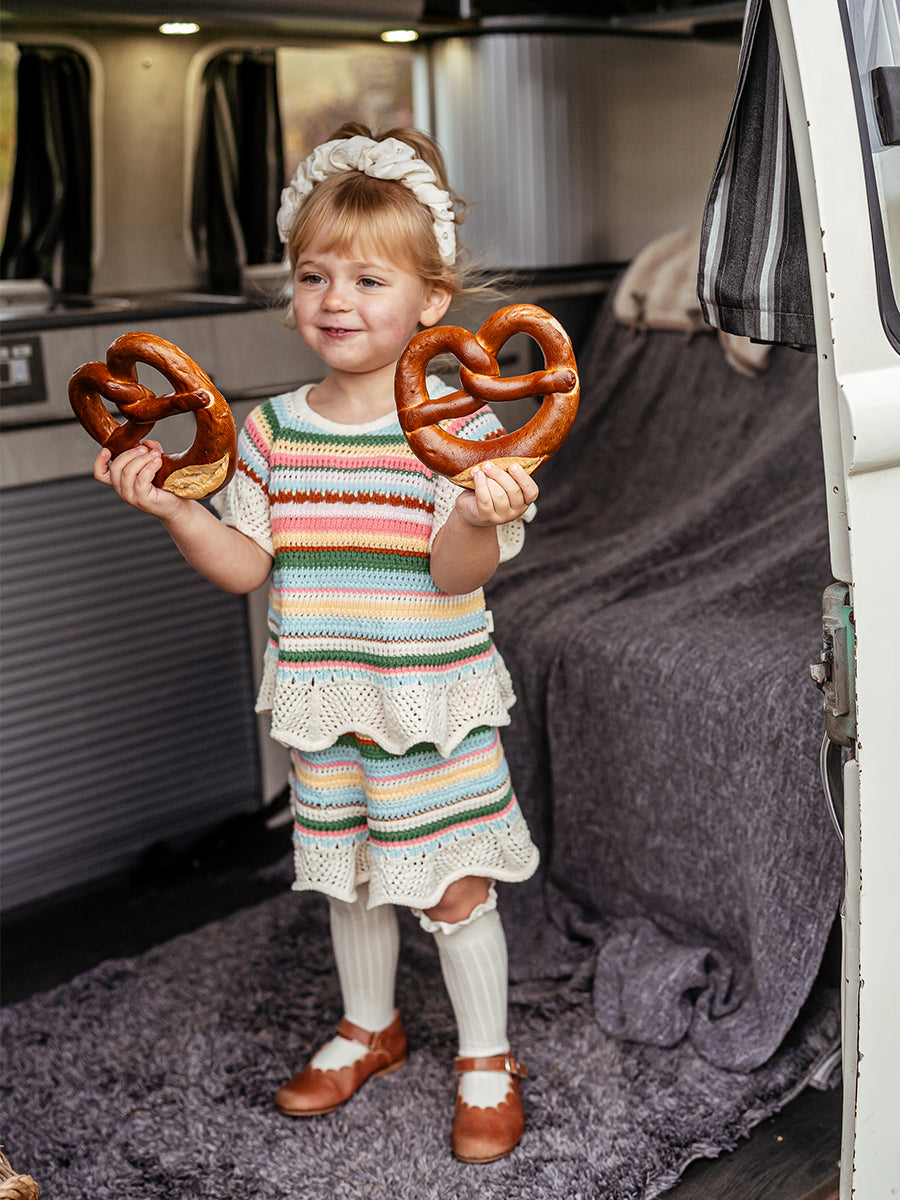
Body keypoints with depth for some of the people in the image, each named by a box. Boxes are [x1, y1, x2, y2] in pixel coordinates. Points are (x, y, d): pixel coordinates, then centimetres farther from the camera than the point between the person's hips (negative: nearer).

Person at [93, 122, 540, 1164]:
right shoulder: (274, 430, 0)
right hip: (323, 702, 5)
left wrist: (478, 516, -39)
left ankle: (486, 1060, 29)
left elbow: (454, 571, -19)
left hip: (434, 705, -4)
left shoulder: (457, 423, -12)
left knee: (454, 884, 6)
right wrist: (170, 506, -13)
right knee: (348, 876, 20)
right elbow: (244, 563, 0)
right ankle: (369, 1029, 44)